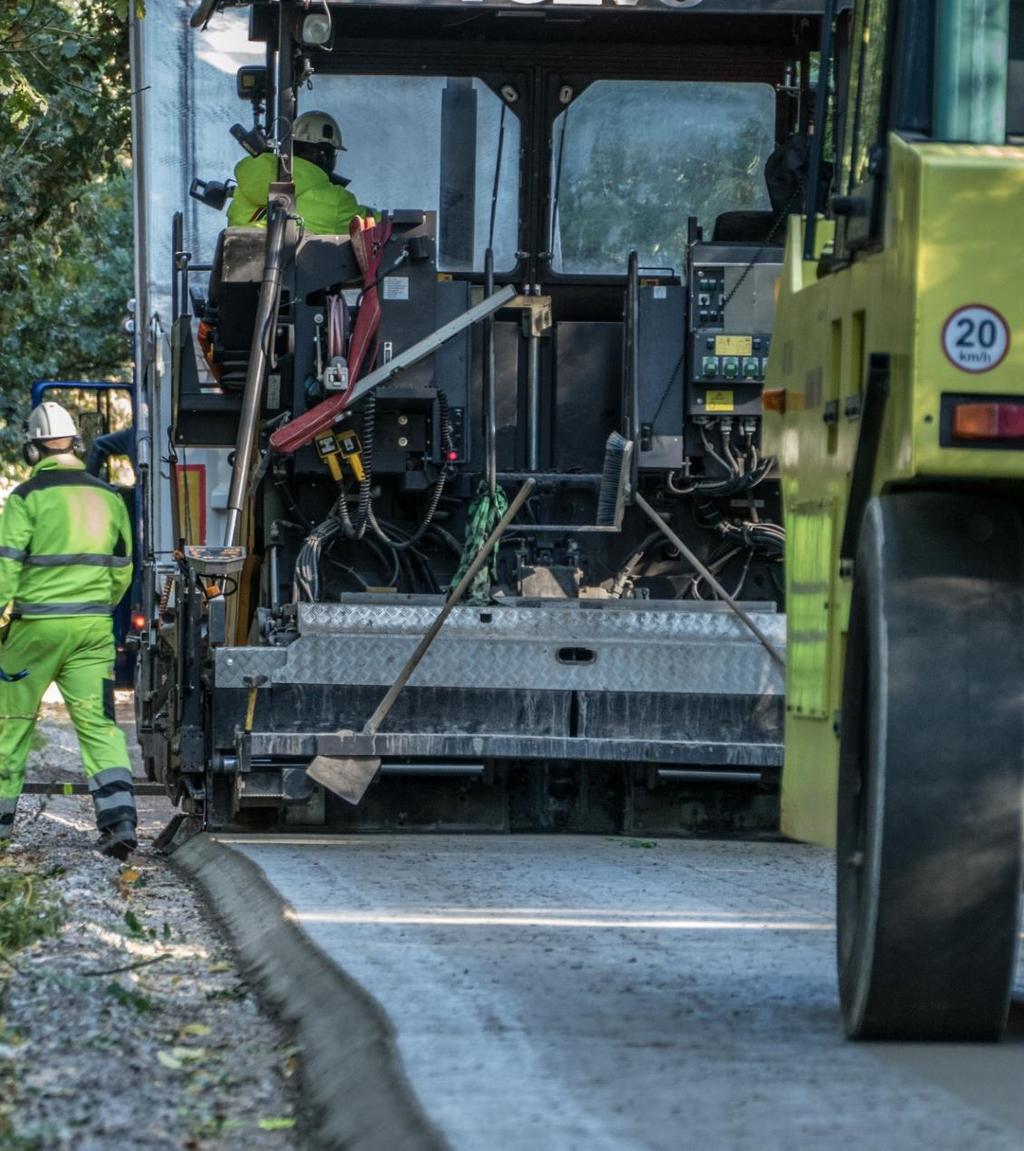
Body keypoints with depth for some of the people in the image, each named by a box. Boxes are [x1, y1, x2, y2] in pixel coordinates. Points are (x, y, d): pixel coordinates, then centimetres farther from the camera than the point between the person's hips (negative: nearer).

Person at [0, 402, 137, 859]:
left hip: (38, 625, -4)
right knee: (98, 721, 1)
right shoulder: (108, 497, 8)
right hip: (94, 629, 4)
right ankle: (119, 817, -14)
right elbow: (122, 568, 14)